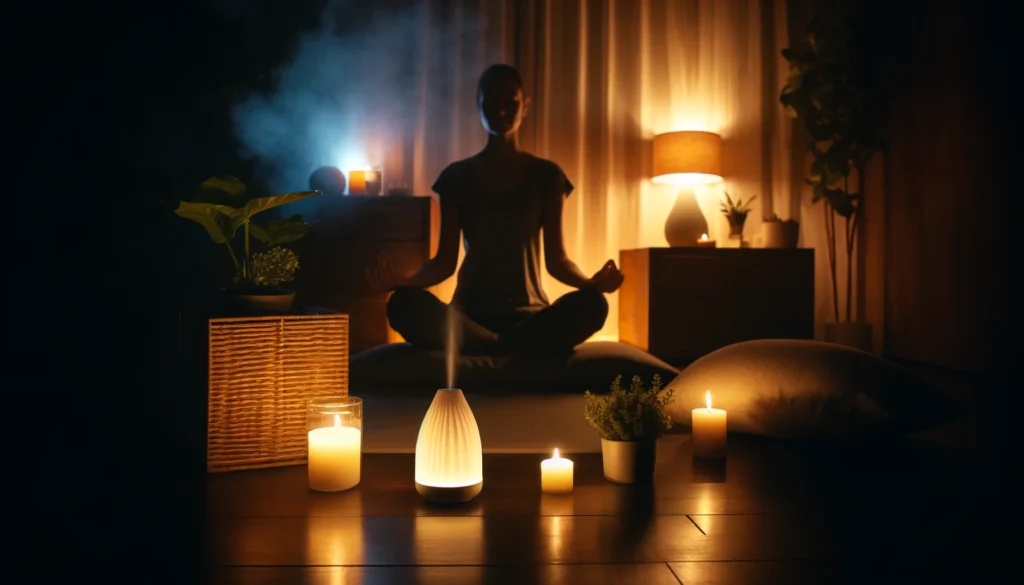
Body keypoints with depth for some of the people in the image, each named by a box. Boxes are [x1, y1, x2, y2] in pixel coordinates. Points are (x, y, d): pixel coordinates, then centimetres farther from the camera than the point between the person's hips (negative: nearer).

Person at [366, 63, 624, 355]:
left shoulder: (546, 175, 7)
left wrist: (589, 282, -19)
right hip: (471, 312, 0)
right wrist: (405, 280, -18)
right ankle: (511, 350, -23)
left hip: (529, 313, 0)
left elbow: (555, 258, 3)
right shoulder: (457, 176, 8)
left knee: (591, 304, -32)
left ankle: (490, 350, -22)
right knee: (403, 304, -32)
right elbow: (445, 261, 3)